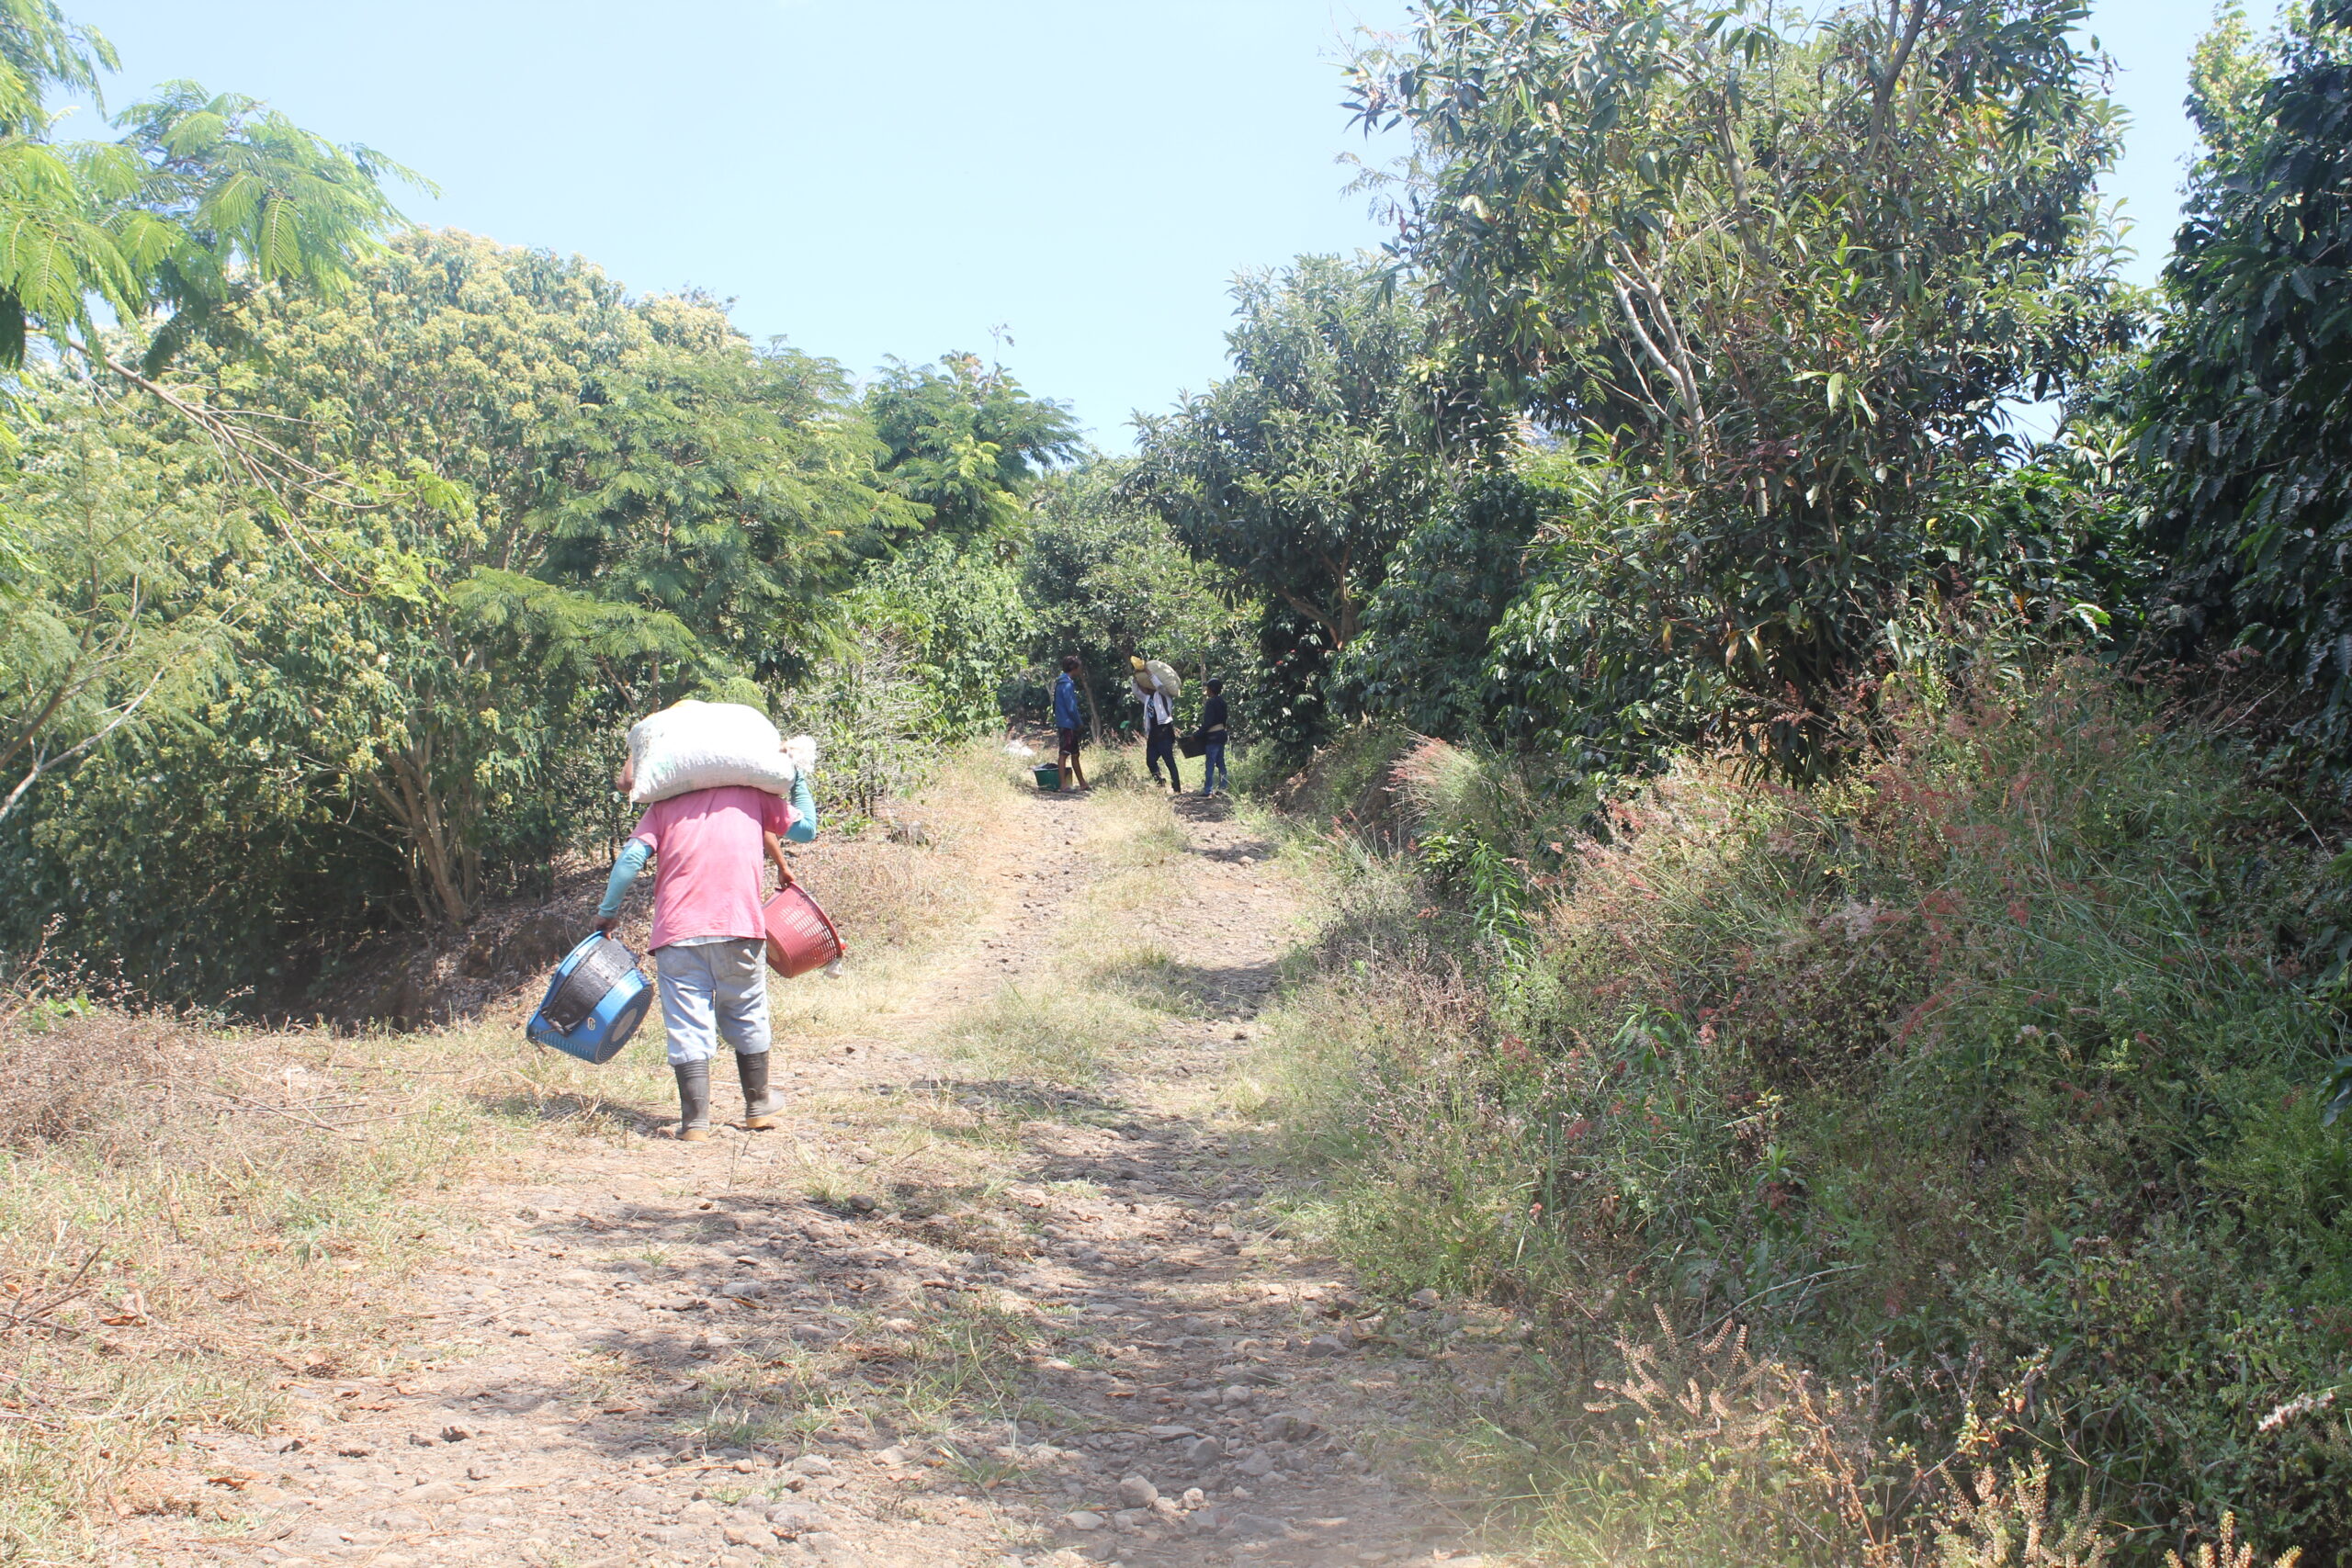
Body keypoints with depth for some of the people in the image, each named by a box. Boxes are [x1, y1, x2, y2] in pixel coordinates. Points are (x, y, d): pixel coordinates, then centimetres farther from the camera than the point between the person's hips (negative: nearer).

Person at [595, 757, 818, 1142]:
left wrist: (608, 911, 11)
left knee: (687, 1026, 2)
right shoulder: (751, 793, 15)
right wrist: (800, 780, 32)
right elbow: (805, 829, 21)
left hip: (677, 931, 0)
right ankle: (758, 1106, 28)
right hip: (738, 926, 0)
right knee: (746, 1017, 17)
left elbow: (631, 857, 2)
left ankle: (695, 1121, -2)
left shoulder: (663, 805, 15)